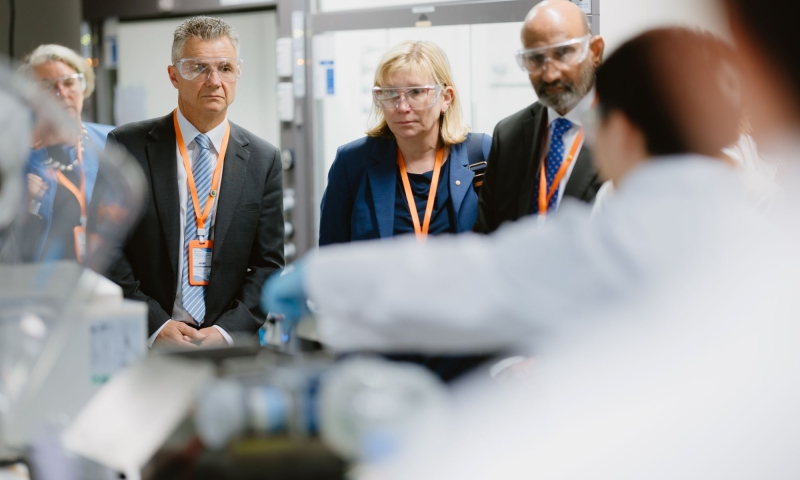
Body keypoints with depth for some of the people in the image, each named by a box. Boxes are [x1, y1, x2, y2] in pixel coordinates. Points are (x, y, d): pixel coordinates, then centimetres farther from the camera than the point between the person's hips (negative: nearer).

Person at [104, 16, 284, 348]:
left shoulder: (263, 160, 3)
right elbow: (105, 250, -4)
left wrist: (226, 330, -11)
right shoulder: (128, 146, -2)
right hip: (144, 343, -1)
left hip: (228, 344, 1)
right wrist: (155, 325, -13)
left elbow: (267, 262, 3)